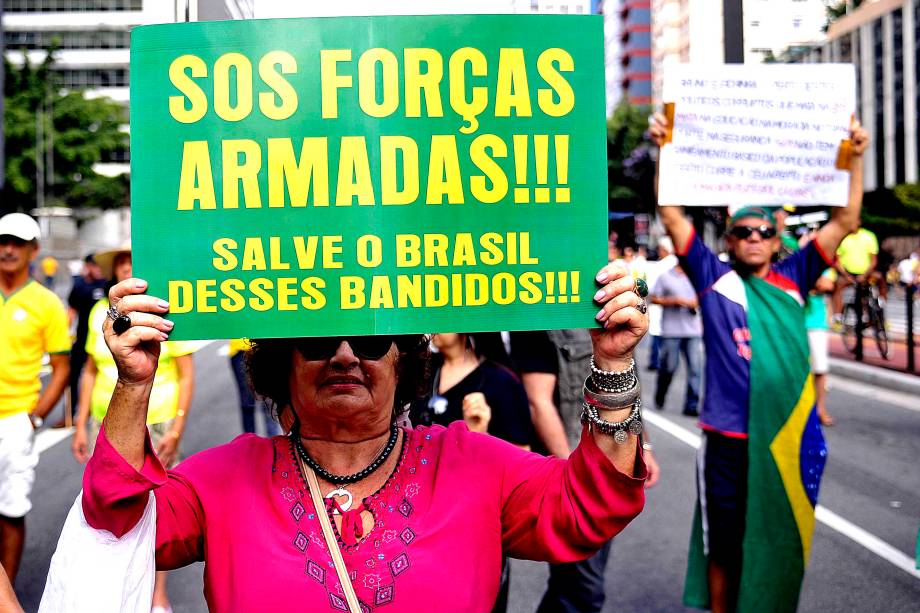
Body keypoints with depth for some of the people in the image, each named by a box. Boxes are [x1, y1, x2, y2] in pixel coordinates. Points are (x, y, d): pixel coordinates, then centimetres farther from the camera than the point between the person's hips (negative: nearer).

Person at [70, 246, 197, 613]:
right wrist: (81, 426, 9)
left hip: (156, 424, -3)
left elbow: (186, 375, -5)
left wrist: (176, 430, -11)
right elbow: (90, 371, 12)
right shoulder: (100, 311, 5)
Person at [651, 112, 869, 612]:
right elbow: (672, 217, -5)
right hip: (729, 438, -2)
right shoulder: (713, 277, 2)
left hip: (789, 436, 2)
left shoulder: (793, 279, 7)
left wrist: (855, 158, -2)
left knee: (782, 545, 15)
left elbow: (845, 222, 6)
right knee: (725, 547, 10)